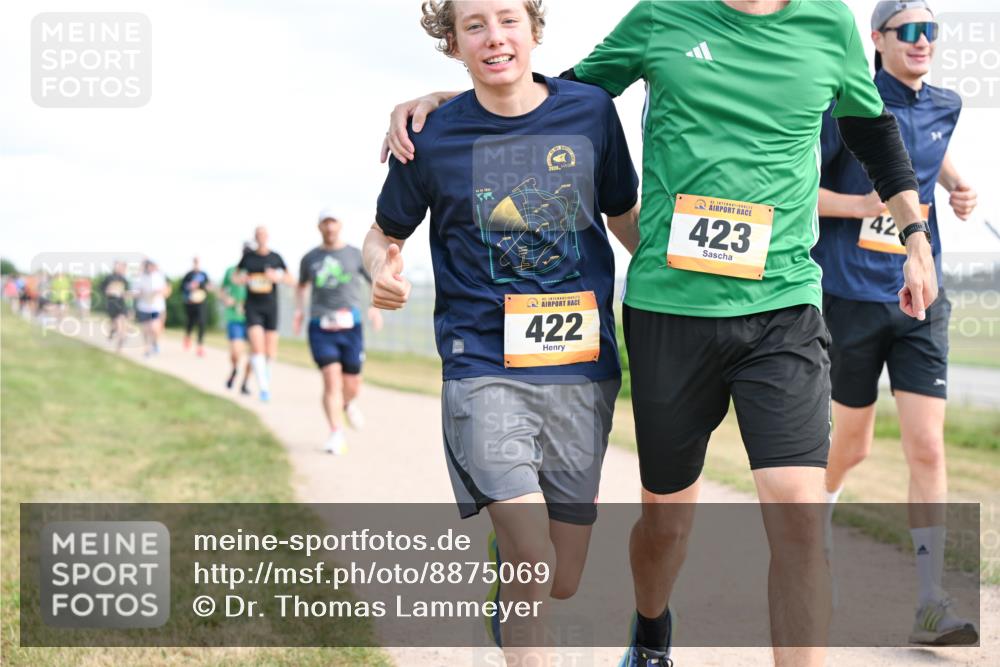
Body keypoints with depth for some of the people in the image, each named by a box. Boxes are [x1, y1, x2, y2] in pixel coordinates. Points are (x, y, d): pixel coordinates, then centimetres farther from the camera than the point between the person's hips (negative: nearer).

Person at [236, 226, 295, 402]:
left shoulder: (275, 258, 2)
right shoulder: (248, 257, 4)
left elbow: (292, 280, 3)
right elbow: (237, 277, 20)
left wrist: (278, 277, -15)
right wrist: (241, 279, -3)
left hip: (271, 307, 1)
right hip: (253, 307, -1)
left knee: (271, 352, 3)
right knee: (257, 347, -15)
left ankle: (265, 367, 36)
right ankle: (264, 387, -13)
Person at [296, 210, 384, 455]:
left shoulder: (355, 255, 7)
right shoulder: (310, 258, 11)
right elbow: (301, 286, 29)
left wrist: (376, 306, -5)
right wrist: (299, 309, 16)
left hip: (350, 326, 0)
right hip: (320, 327, 0)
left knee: (352, 385, 3)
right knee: (331, 379, -15)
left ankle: (348, 404, 40)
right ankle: (336, 434, -13)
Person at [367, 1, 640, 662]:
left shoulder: (591, 111, 2)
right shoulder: (431, 136, -2)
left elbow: (625, 217, 16)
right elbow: (383, 235, 13)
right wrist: (383, 273, -10)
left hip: (581, 365, 3)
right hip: (482, 364, -2)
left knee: (563, 583, 9)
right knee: (531, 560, -20)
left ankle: (509, 526, 42)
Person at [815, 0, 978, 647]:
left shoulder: (943, 106, 7)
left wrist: (957, 185, 11)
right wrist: (862, 204, -20)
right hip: (852, 297, -3)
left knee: (928, 449, -6)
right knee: (853, 444, 9)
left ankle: (932, 606, -3)